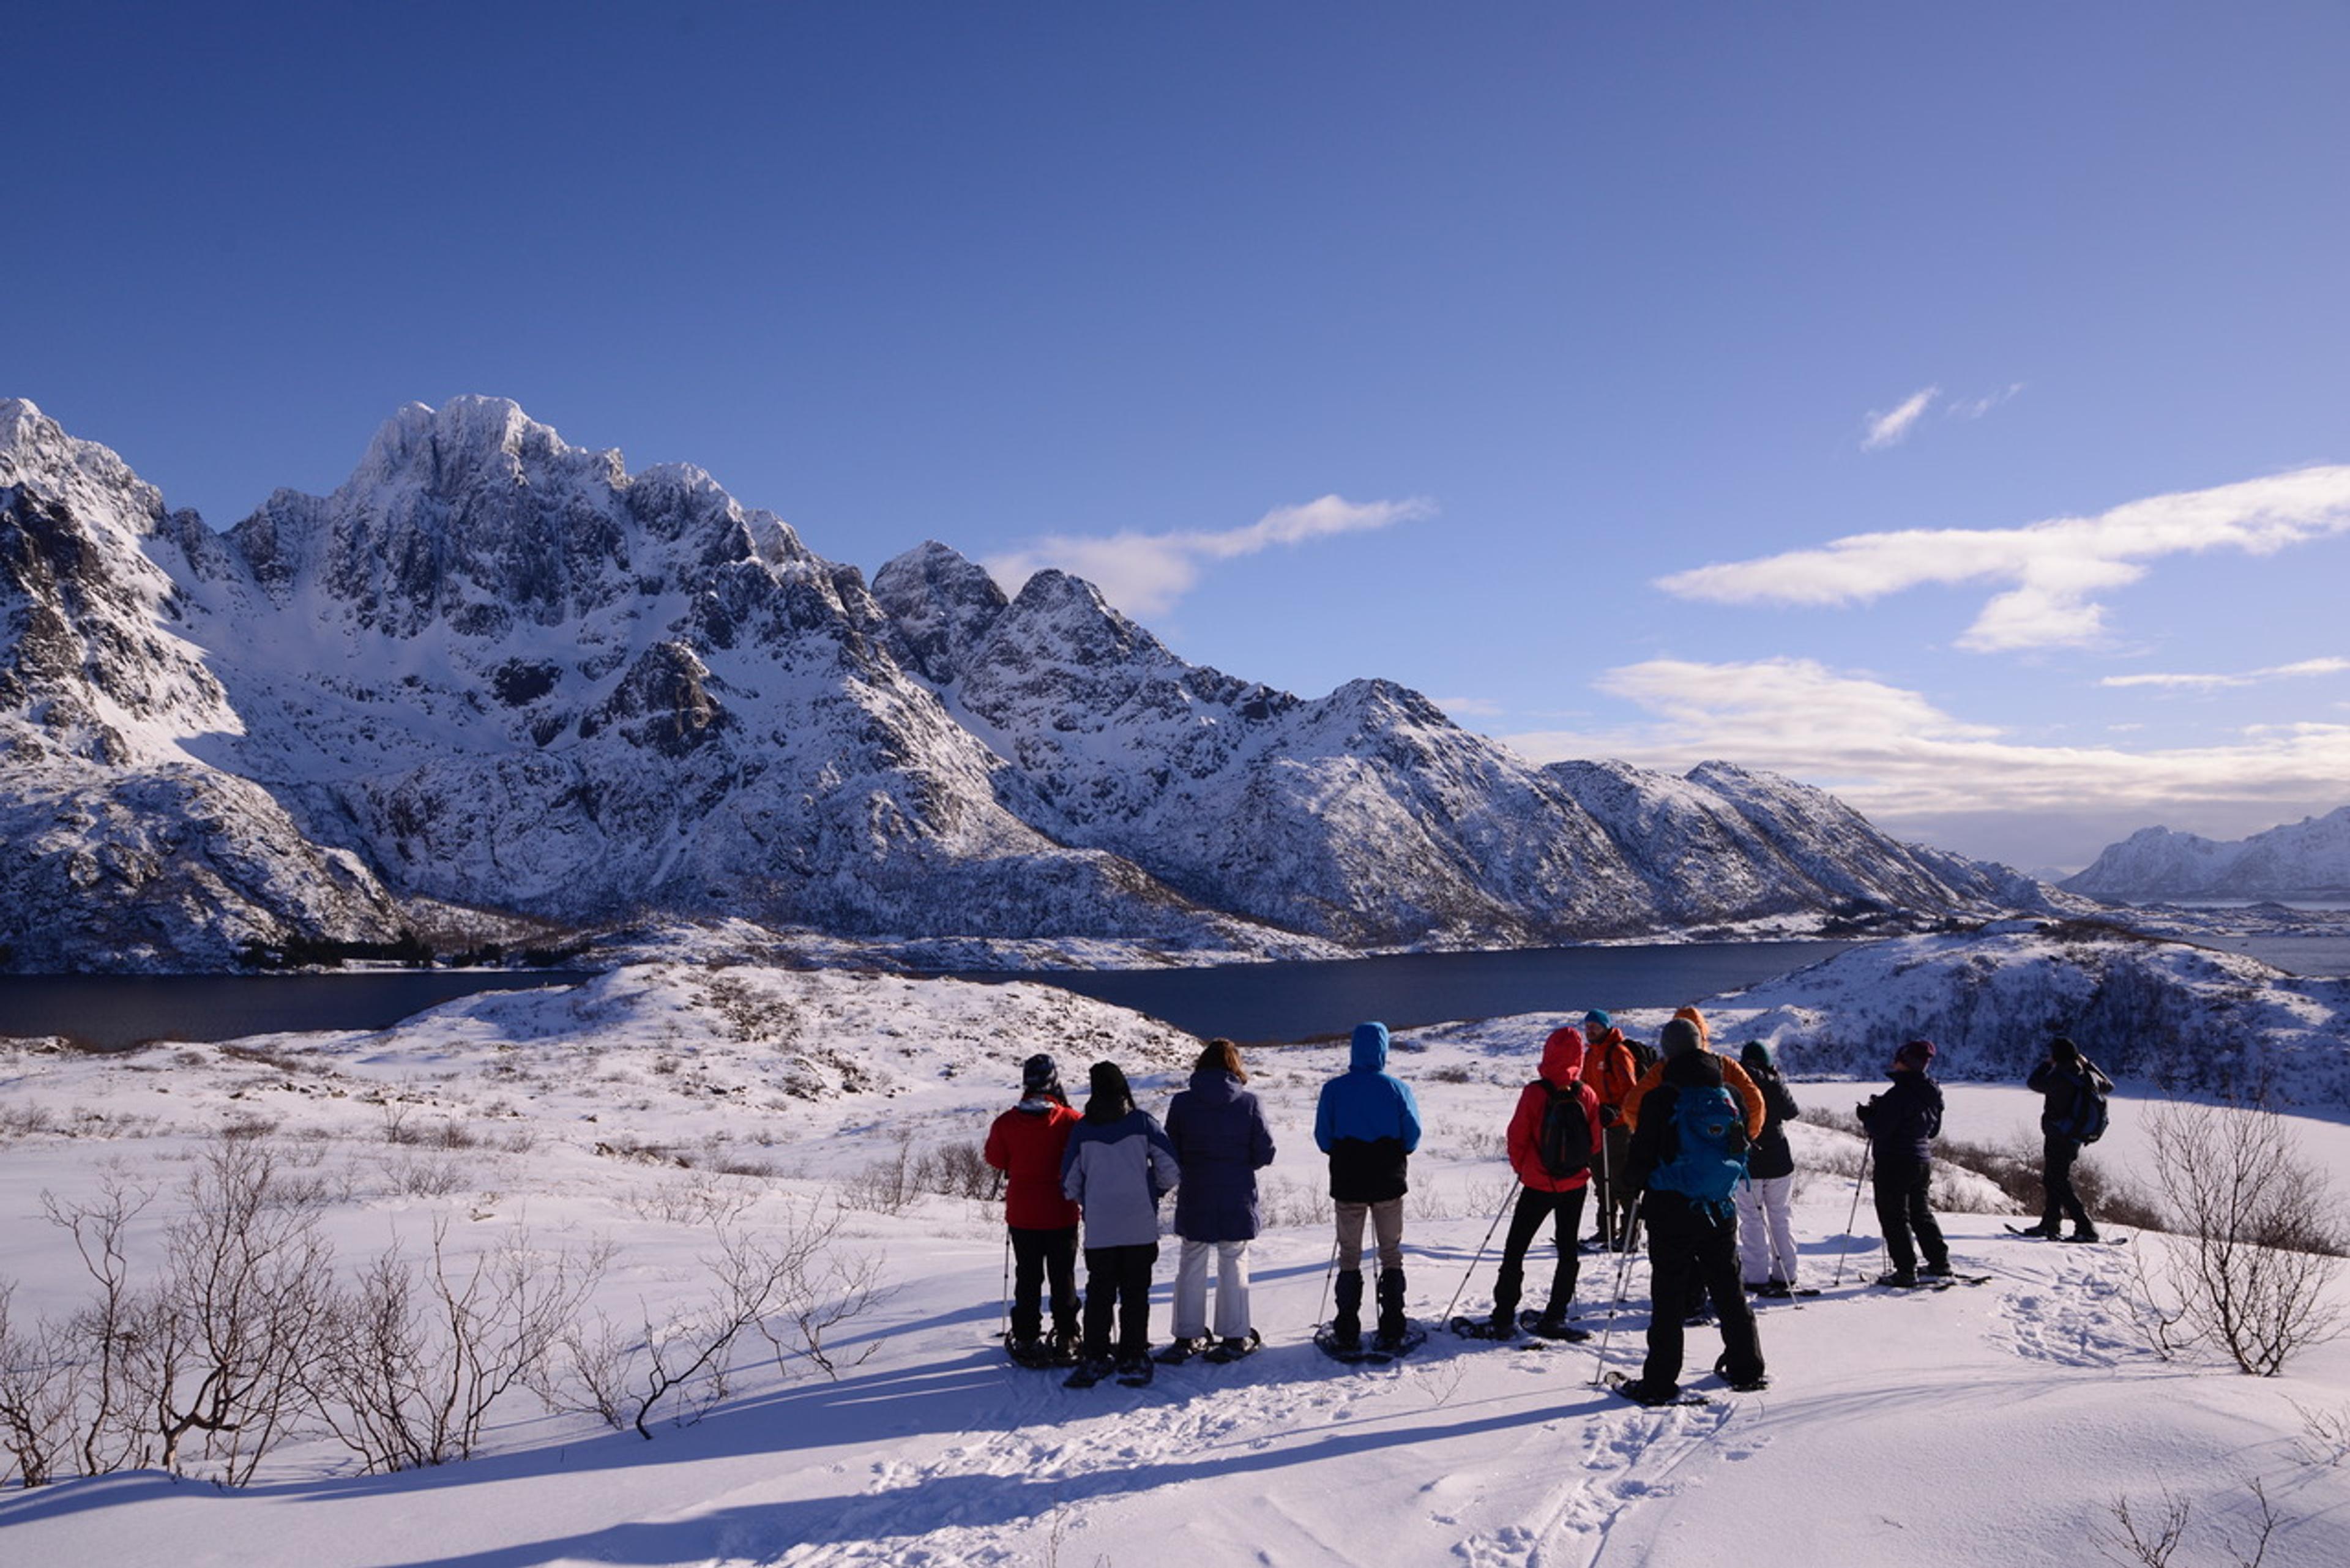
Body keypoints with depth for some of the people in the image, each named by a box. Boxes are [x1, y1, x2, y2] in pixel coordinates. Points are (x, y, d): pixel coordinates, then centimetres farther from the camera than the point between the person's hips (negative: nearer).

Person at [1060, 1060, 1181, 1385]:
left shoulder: (1082, 1128, 1)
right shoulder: (1143, 1122, -1)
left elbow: (1070, 1183, 5)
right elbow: (1171, 1169, -3)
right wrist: (1154, 1193, 16)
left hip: (1098, 1229, 1)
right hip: (1141, 1227, 0)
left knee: (1099, 1292, 8)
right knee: (1135, 1292, 7)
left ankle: (1096, 1359, 8)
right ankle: (1133, 1358, 9)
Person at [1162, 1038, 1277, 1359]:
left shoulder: (1182, 1103, -6)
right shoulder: (1248, 1103, -8)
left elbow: (1170, 1154, -2)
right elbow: (1265, 1153, -5)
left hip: (1194, 1201, 1)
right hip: (1237, 1201, 0)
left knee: (1191, 1267, 11)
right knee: (1234, 1267, 10)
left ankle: (1188, 1336, 14)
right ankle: (1235, 1336, 13)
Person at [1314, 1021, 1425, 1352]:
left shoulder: (1334, 1089, -6)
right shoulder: (1398, 1088, -6)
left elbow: (1323, 1140, -4)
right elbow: (1412, 1137, -4)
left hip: (1348, 1184, 0)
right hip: (1390, 1184, 0)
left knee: (1349, 1256, 9)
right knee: (1391, 1254, 11)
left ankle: (1347, 1333, 7)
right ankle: (1392, 1331, 9)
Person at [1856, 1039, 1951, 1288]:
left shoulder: (1899, 1094, -22)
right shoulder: (1933, 1094, 6)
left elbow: (1879, 1129, -23)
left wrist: (1866, 1112, -3)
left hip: (1895, 1164, -9)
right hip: (1923, 1161, 9)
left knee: (1894, 1217, -1)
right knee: (1920, 1212, 22)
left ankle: (1906, 1271, -1)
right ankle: (1940, 1264, 26)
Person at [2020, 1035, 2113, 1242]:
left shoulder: (2058, 1078, -22)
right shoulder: (2088, 1076, -1)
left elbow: (2033, 1083, -5)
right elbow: (2108, 1087, 20)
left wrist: (2045, 1063, 8)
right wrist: (2088, 1064, 25)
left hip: (2058, 1138, -8)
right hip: (2075, 1138, 8)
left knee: (2059, 1184, -5)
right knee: (2051, 1179, 21)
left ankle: (2086, 1229, -12)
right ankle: (2050, 1223, 31)